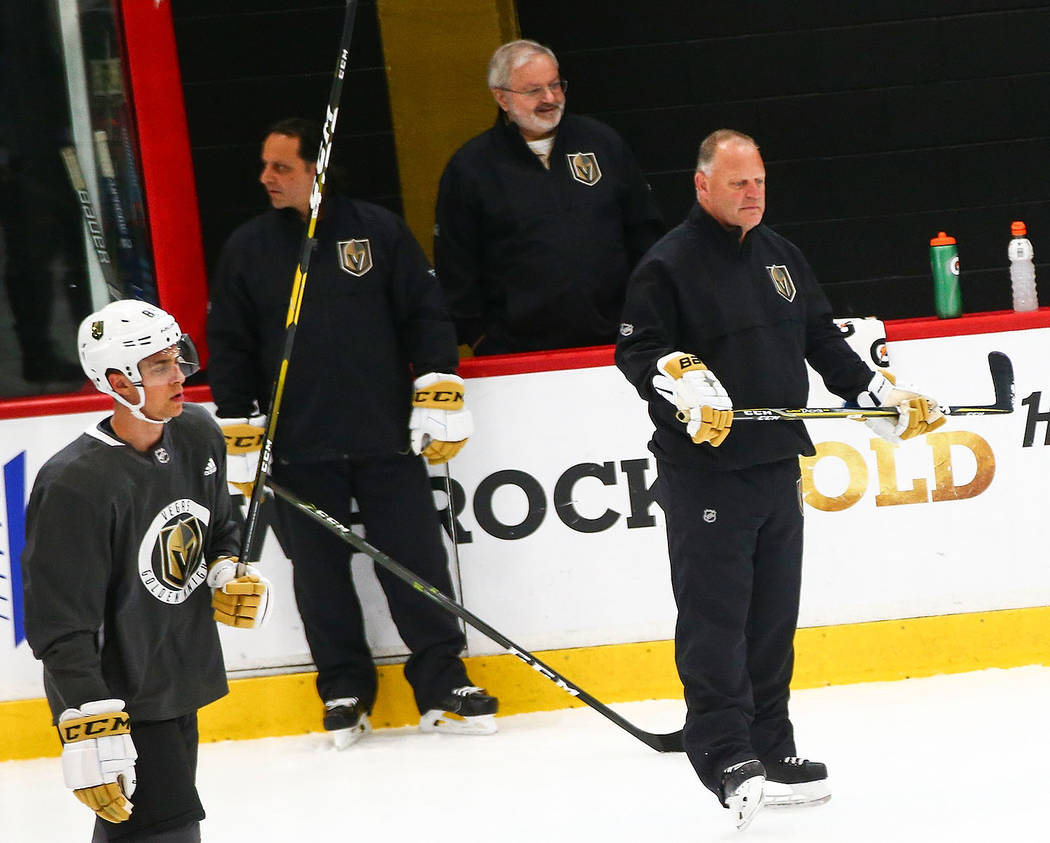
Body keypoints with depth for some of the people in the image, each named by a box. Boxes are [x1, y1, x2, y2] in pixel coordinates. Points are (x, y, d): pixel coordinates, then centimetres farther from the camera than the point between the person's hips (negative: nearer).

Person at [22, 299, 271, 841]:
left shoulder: (198, 435, -1)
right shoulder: (75, 486, -25)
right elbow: (62, 629, -24)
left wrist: (228, 577, -1)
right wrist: (92, 738, -28)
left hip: (181, 683, 8)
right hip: (116, 697, -8)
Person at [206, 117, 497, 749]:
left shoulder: (378, 230, 2)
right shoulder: (248, 249, 6)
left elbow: (426, 312, 5)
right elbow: (230, 346, 9)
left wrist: (440, 391, -2)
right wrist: (237, 429, 5)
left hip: (386, 436, -1)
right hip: (299, 449, 1)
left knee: (417, 558, -2)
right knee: (320, 573, 4)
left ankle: (444, 682, 6)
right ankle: (345, 690, 16)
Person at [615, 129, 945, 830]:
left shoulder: (780, 257, 16)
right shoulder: (670, 265, -6)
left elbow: (823, 341, 22)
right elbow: (638, 349, -11)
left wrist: (883, 395, 16)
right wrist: (682, 383, -28)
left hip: (777, 463, 7)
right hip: (703, 470, -7)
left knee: (773, 615, 10)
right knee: (714, 617, -9)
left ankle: (771, 749, 17)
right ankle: (725, 755, -11)